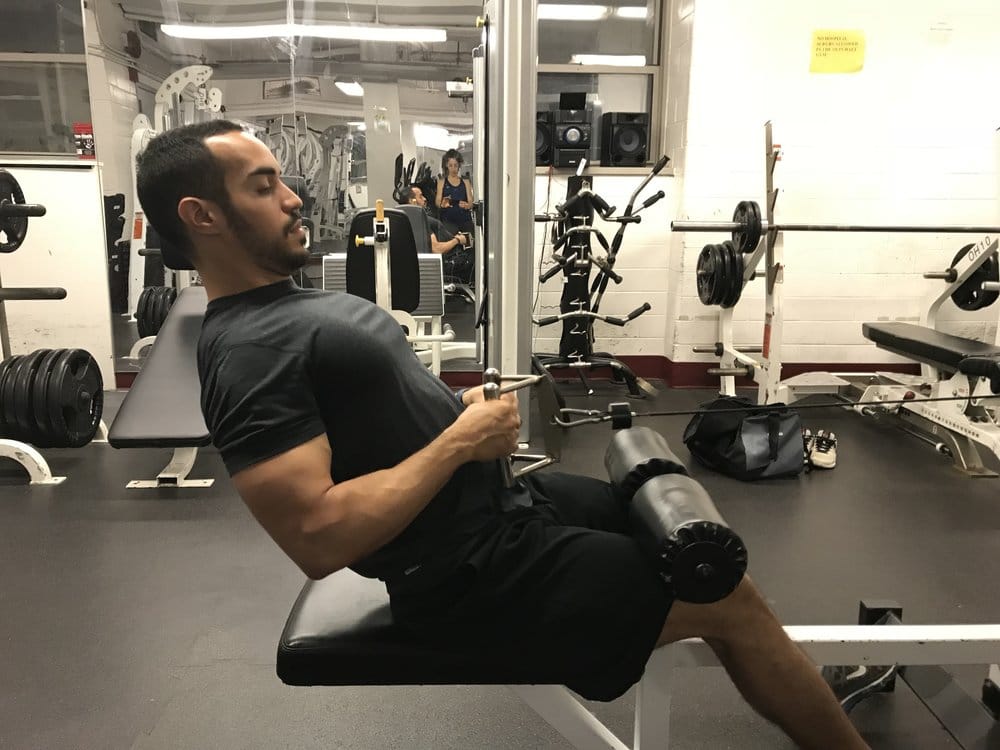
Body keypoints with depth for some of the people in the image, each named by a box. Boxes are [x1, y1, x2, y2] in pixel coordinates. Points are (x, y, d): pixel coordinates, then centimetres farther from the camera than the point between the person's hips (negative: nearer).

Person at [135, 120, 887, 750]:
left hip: (500, 501, 10)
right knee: (730, 597, -3)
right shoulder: (250, 354, -21)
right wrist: (462, 439, -21)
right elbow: (318, 535, -28)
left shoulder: (293, 306, 12)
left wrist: (466, 403, 2)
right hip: (474, 570, -10)